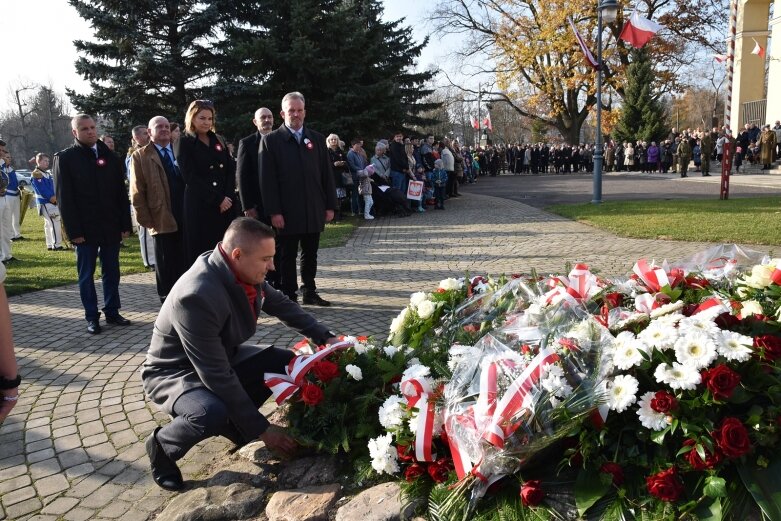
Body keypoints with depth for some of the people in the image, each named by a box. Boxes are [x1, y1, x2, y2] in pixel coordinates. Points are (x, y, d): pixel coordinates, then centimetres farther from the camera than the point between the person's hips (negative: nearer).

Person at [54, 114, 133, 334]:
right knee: (86, 274, 4)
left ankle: (112, 312, 18)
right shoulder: (64, 158, -1)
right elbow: (64, 198, -6)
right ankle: (92, 317, 12)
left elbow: (121, 193, 9)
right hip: (85, 229, -3)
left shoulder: (109, 156, 10)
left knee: (112, 272, 8)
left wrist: (125, 224, 2)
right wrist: (74, 231, -12)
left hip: (111, 226, 3)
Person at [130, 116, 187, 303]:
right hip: (162, 221, -3)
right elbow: (137, 193, 0)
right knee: (166, 268, 5)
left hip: (187, 219, 3)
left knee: (187, 264, 7)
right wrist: (147, 221, -7)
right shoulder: (140, 156, 4)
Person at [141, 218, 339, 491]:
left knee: (290, 364, -2)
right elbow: (217, 376, -33)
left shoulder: (244, 272, -14)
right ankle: (162, 444, -4)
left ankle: (230, 418, 12)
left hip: (221, 357, 8)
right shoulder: (196, 296, -37)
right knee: (213, 413, -37)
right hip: (174, 373, -8)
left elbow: (281, 304, 7)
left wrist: (326, 337, 1)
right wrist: (261, 429, -27)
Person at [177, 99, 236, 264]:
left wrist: (228, 197, -7)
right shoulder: (185, 143, 1)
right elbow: (191, 177, -8)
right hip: (200, 206, -4)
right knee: (202, 252, -2)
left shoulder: (219, 141, 15)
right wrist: (218, 199, -12)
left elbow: (231, 170, 9)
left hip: (226, 204, 4)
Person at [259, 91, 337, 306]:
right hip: (287, 213, -3)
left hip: (314, 211, 4)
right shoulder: (271, 140, -1)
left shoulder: (317, 139, 10)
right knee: (288, 256, 5)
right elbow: (267, 180, -6)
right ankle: (289, 296, 14)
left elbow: (327, 174, 10)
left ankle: (310, 292, 23)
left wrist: (330, 206, 5)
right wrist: (274, 212, -12)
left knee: (310, 255, 12)